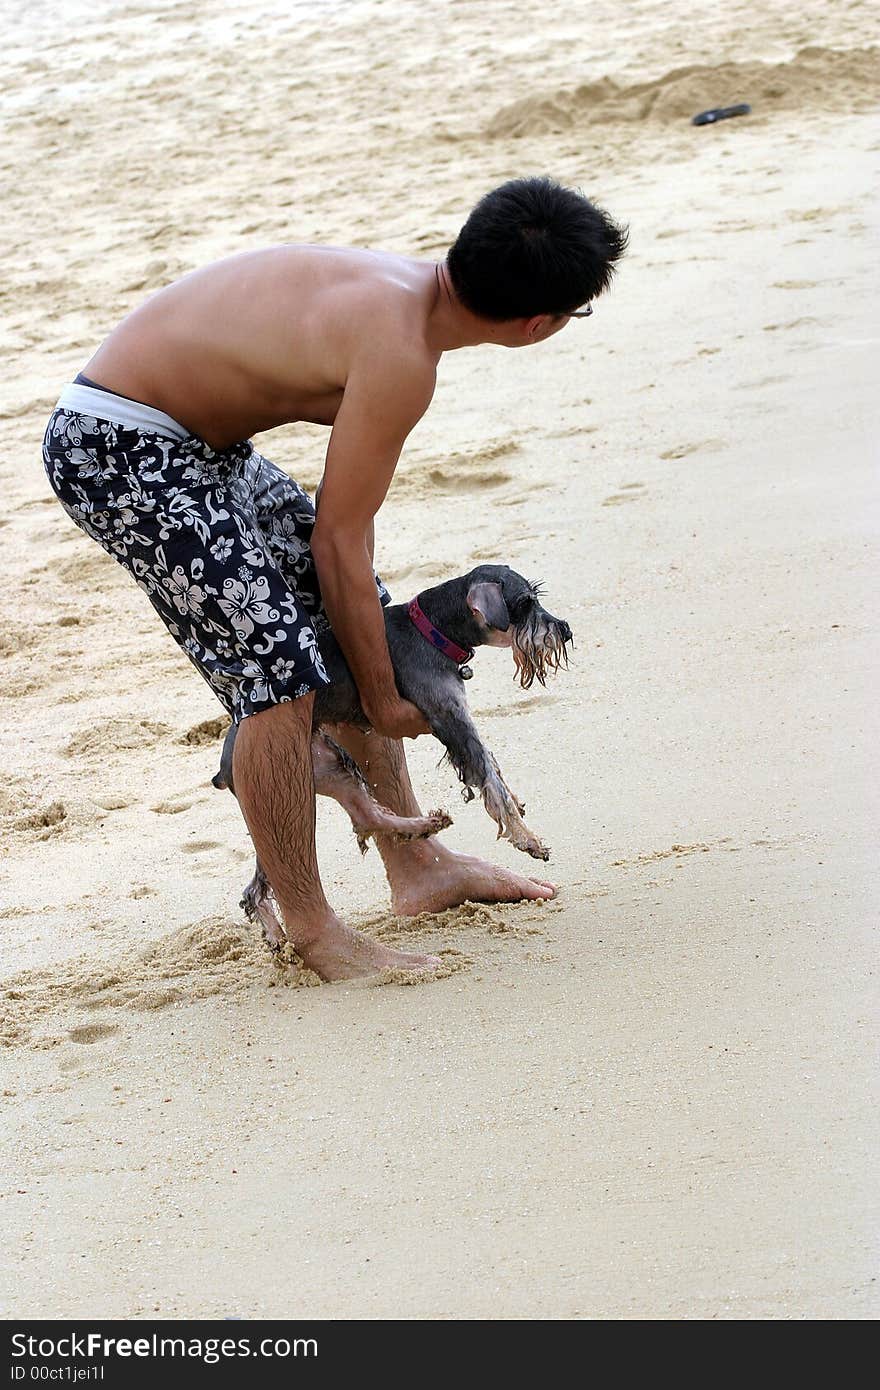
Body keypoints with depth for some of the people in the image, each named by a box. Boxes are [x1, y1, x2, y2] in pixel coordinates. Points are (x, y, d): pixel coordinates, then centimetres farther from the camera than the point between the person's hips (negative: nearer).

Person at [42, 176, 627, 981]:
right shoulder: (402, 354, -27)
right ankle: (312, 932, -3)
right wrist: (384, 699, -7)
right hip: (117, 452, -11)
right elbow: (337, 540, -19)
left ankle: (418, 866, 26)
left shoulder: (408, 287, 1)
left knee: (353, 621, 15)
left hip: (200, 439, 11)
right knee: (280, 663, -15)